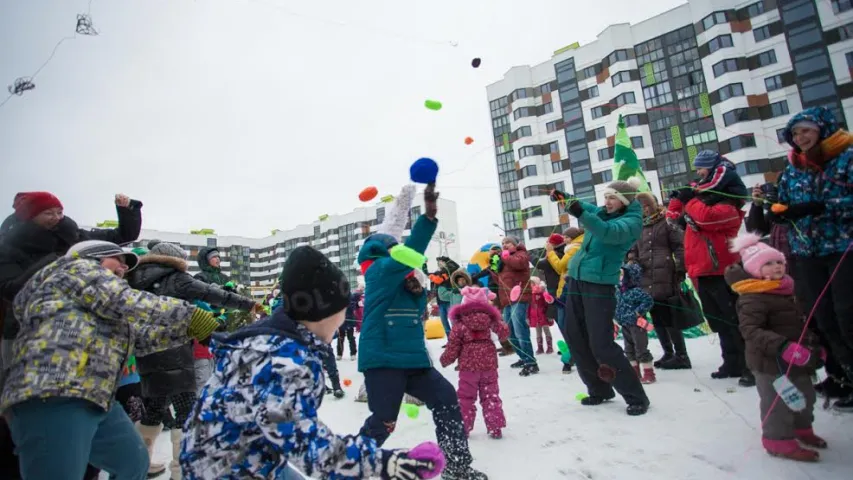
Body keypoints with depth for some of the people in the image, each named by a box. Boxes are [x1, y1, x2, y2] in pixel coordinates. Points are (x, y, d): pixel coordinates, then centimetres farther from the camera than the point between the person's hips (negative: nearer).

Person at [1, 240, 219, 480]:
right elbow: (128, 303, -10)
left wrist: (190, 329, 11)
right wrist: (190, 315, -10)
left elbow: (143, 336, 22)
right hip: (53, 397, -10)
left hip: (95, 401, 10)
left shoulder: (106, 310, 30)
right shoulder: (79, 268, 6)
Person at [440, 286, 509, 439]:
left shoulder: (460, 324, -9)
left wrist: (444, 360, 11)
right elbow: (504, 332, 7)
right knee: (491, 396, 13)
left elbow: (453, 347, -6)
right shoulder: (490, 320, -2)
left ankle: (463, 428, 16)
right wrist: (499, 321, 25)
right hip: (489, 364, 3)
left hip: (468, 366, -2)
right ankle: (495, 428, 16)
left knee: (465, 398, 11)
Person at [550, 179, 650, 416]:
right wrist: (564, 198, 6)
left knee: (601, 345, -10)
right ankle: (599, 390, 26)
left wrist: (581, 214, -40)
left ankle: (637, 398, 7)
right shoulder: (602, 212, 12)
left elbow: (610, 233, -27)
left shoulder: (632, 220, -7)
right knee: (575, 339, 10)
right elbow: (585, 208, 28)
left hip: (600, 285, -7)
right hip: (576, 281, 7)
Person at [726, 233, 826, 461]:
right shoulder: (753, 298, -24)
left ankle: (801, 427, 46)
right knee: (778, 402, 0)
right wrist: (782, 347, -38)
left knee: (805, 395, 25)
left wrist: (813, 344, 24)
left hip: (796, 359, 10)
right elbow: (750, 330, -32)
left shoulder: (786, 290, 8)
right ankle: (779, 439, 17)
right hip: (770, 362, -10)